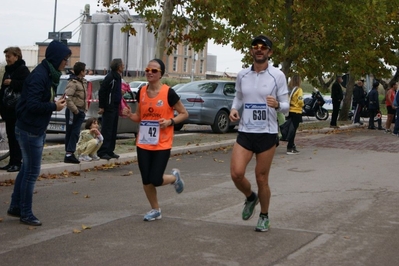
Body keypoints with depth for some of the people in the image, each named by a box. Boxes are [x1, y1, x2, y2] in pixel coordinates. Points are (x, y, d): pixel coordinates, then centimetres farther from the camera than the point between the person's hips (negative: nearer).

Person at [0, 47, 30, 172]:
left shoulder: (23, 70, -8)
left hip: (17, 110, -9)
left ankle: (17, 162, -3)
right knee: (10, 135, 10)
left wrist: (12, 82, -23)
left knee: (16, 136, -7)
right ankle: (12, 162, 15)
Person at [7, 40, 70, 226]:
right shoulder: (39, 76, -21)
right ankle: (25, 214, 11)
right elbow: (32, 105, -26)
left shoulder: (48, 74, 8)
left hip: (36, 129, 9)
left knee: (26, 169, 17)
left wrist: (56, 102, -3)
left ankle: (15, 207, 29)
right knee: (32, 172, 0)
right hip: (30, 130, -9)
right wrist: (54, 106, -17)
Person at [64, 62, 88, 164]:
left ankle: (70, 153, 11)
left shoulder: (83, 82, 16)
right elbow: (67, 98, -22)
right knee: (70, 133, -4)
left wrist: (84, 109, 14)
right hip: (73, 112, -8)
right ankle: (69, 154, -3)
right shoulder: (73, 83, -13)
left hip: (80, 112, 8)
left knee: (75, 133, 7)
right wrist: (75, 110, -20)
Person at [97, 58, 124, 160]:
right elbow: (102, 92, -17)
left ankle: (110, 151, 17)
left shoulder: (118, 77, 14)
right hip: (109, 108, -9)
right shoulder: (110, 77, -15)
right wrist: (101, 106, -17)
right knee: (106, 130, -7)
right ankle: (102, 152, -4)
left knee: (113, 130, 11)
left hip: (115, 108, 9)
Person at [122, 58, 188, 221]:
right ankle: (155, 210, 26)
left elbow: (184, 114, -2)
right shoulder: (141, 92, 4)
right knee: (146, 181, 5)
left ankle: (174, 177, 24)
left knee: (156, 180, -9)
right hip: (143, 144, 4)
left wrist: (170, 121, -19)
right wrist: (129, 115, -7)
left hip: (162, 145, -4)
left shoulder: (168, 93, -11)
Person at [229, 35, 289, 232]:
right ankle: (250, 197, 22)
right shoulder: (242, 75, 5)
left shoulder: (277, 75, -4)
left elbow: (286, 106, -2)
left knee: (262, 178, 4)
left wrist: (277, 104, -25)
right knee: (236, 173, -12)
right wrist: (234, 109, -1)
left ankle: (264, 216, 27)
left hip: (267, 134, -2)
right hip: (245, 132, 3)